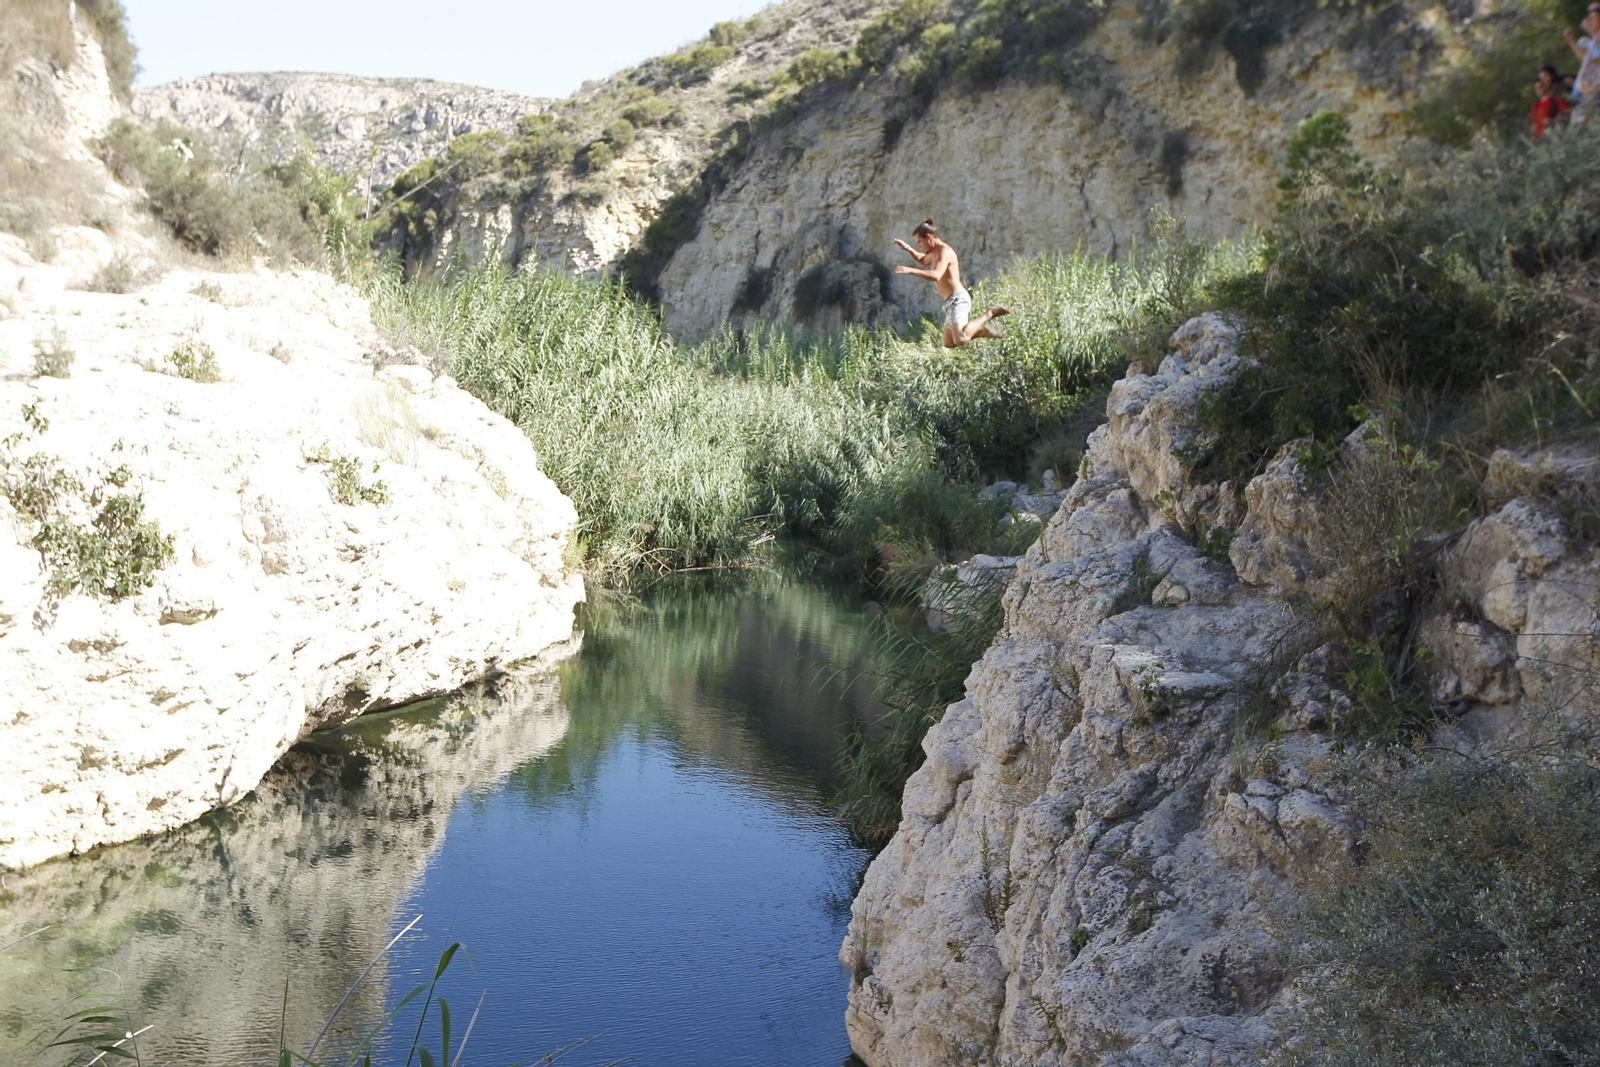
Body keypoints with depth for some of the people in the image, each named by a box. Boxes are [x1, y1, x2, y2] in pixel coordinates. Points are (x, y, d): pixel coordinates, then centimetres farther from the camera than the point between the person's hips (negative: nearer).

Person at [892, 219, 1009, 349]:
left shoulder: (944, 251, -13)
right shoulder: (936, 252, 19)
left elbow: (935, 276, -30)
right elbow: (922, 260, 42)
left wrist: (910, 270, -34)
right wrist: (907, 248, 25)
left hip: (957, 299, -10)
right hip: (952, 303, 10)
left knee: (960, 340, -27)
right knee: (949, 344, 9)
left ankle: (989, 314, -9)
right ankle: (984, 331, 16)